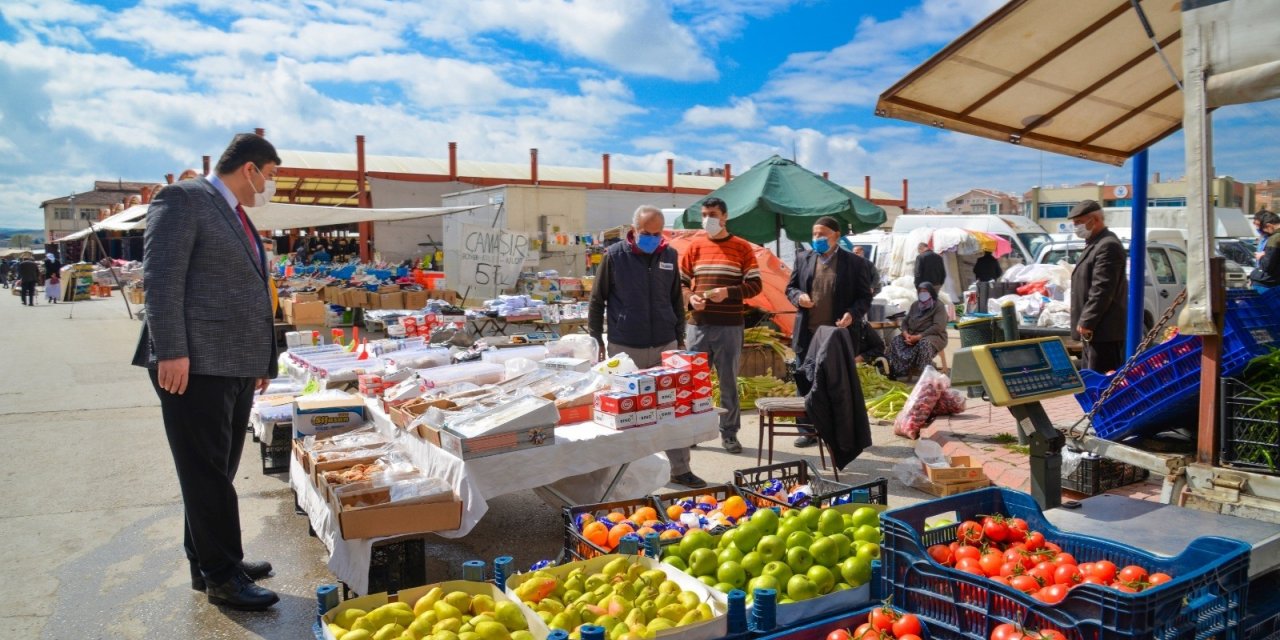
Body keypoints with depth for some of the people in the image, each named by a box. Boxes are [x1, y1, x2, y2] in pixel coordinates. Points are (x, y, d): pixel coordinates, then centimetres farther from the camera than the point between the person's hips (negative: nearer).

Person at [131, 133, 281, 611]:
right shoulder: (182, 199, -7)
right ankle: (221, 575, 9)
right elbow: (161, 279, -15)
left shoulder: (238, 217, 20)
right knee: (207, 473, 0)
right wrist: (171, 352, -21)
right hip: (194, 365, -9)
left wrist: (262, 357, 19)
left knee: (218, 471, 16)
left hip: (236, 366, 9)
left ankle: (207, 562, 28)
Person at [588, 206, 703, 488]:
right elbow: (597, 301, 1)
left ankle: (680, 470, 18)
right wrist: (596, 341, -2)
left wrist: (679, 338, 14)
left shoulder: (670, 256, 5)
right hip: (625, 349, -3)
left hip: (665, 347, 3)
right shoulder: (614, 256, -5)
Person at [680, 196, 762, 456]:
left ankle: (729, 432, 15)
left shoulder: (742, 247, 1)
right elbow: (679, 281, 13)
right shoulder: (695, 246, 9)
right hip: (698, 325, 2)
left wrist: (728, 292, -17)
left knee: (729, 381, 4)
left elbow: (756, 284, -3)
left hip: (729, 326, -2)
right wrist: (690, 297, -8)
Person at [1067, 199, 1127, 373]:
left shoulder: (1108, 246, -15)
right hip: (1094, 328, 11)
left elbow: (1102, 290, -21)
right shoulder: (1094, 244, 19)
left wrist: (1087, 322, -19)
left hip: (1104, 331, -11)